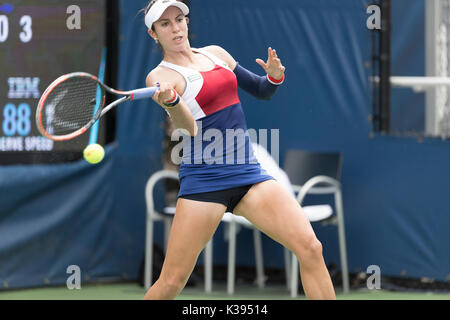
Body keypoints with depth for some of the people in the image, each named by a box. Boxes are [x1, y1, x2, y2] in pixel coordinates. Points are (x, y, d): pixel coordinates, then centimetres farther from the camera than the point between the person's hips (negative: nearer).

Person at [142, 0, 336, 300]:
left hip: (248, 172, 5)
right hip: (203, 181, -5)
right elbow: (189, 127, -17)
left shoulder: (215, 53, 15)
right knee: (171, 283, -5)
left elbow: (261, 91, 24)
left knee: (310, 248, -14)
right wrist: (170, 100, -38)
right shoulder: (160, 76, -3)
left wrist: (275, 76, 1)